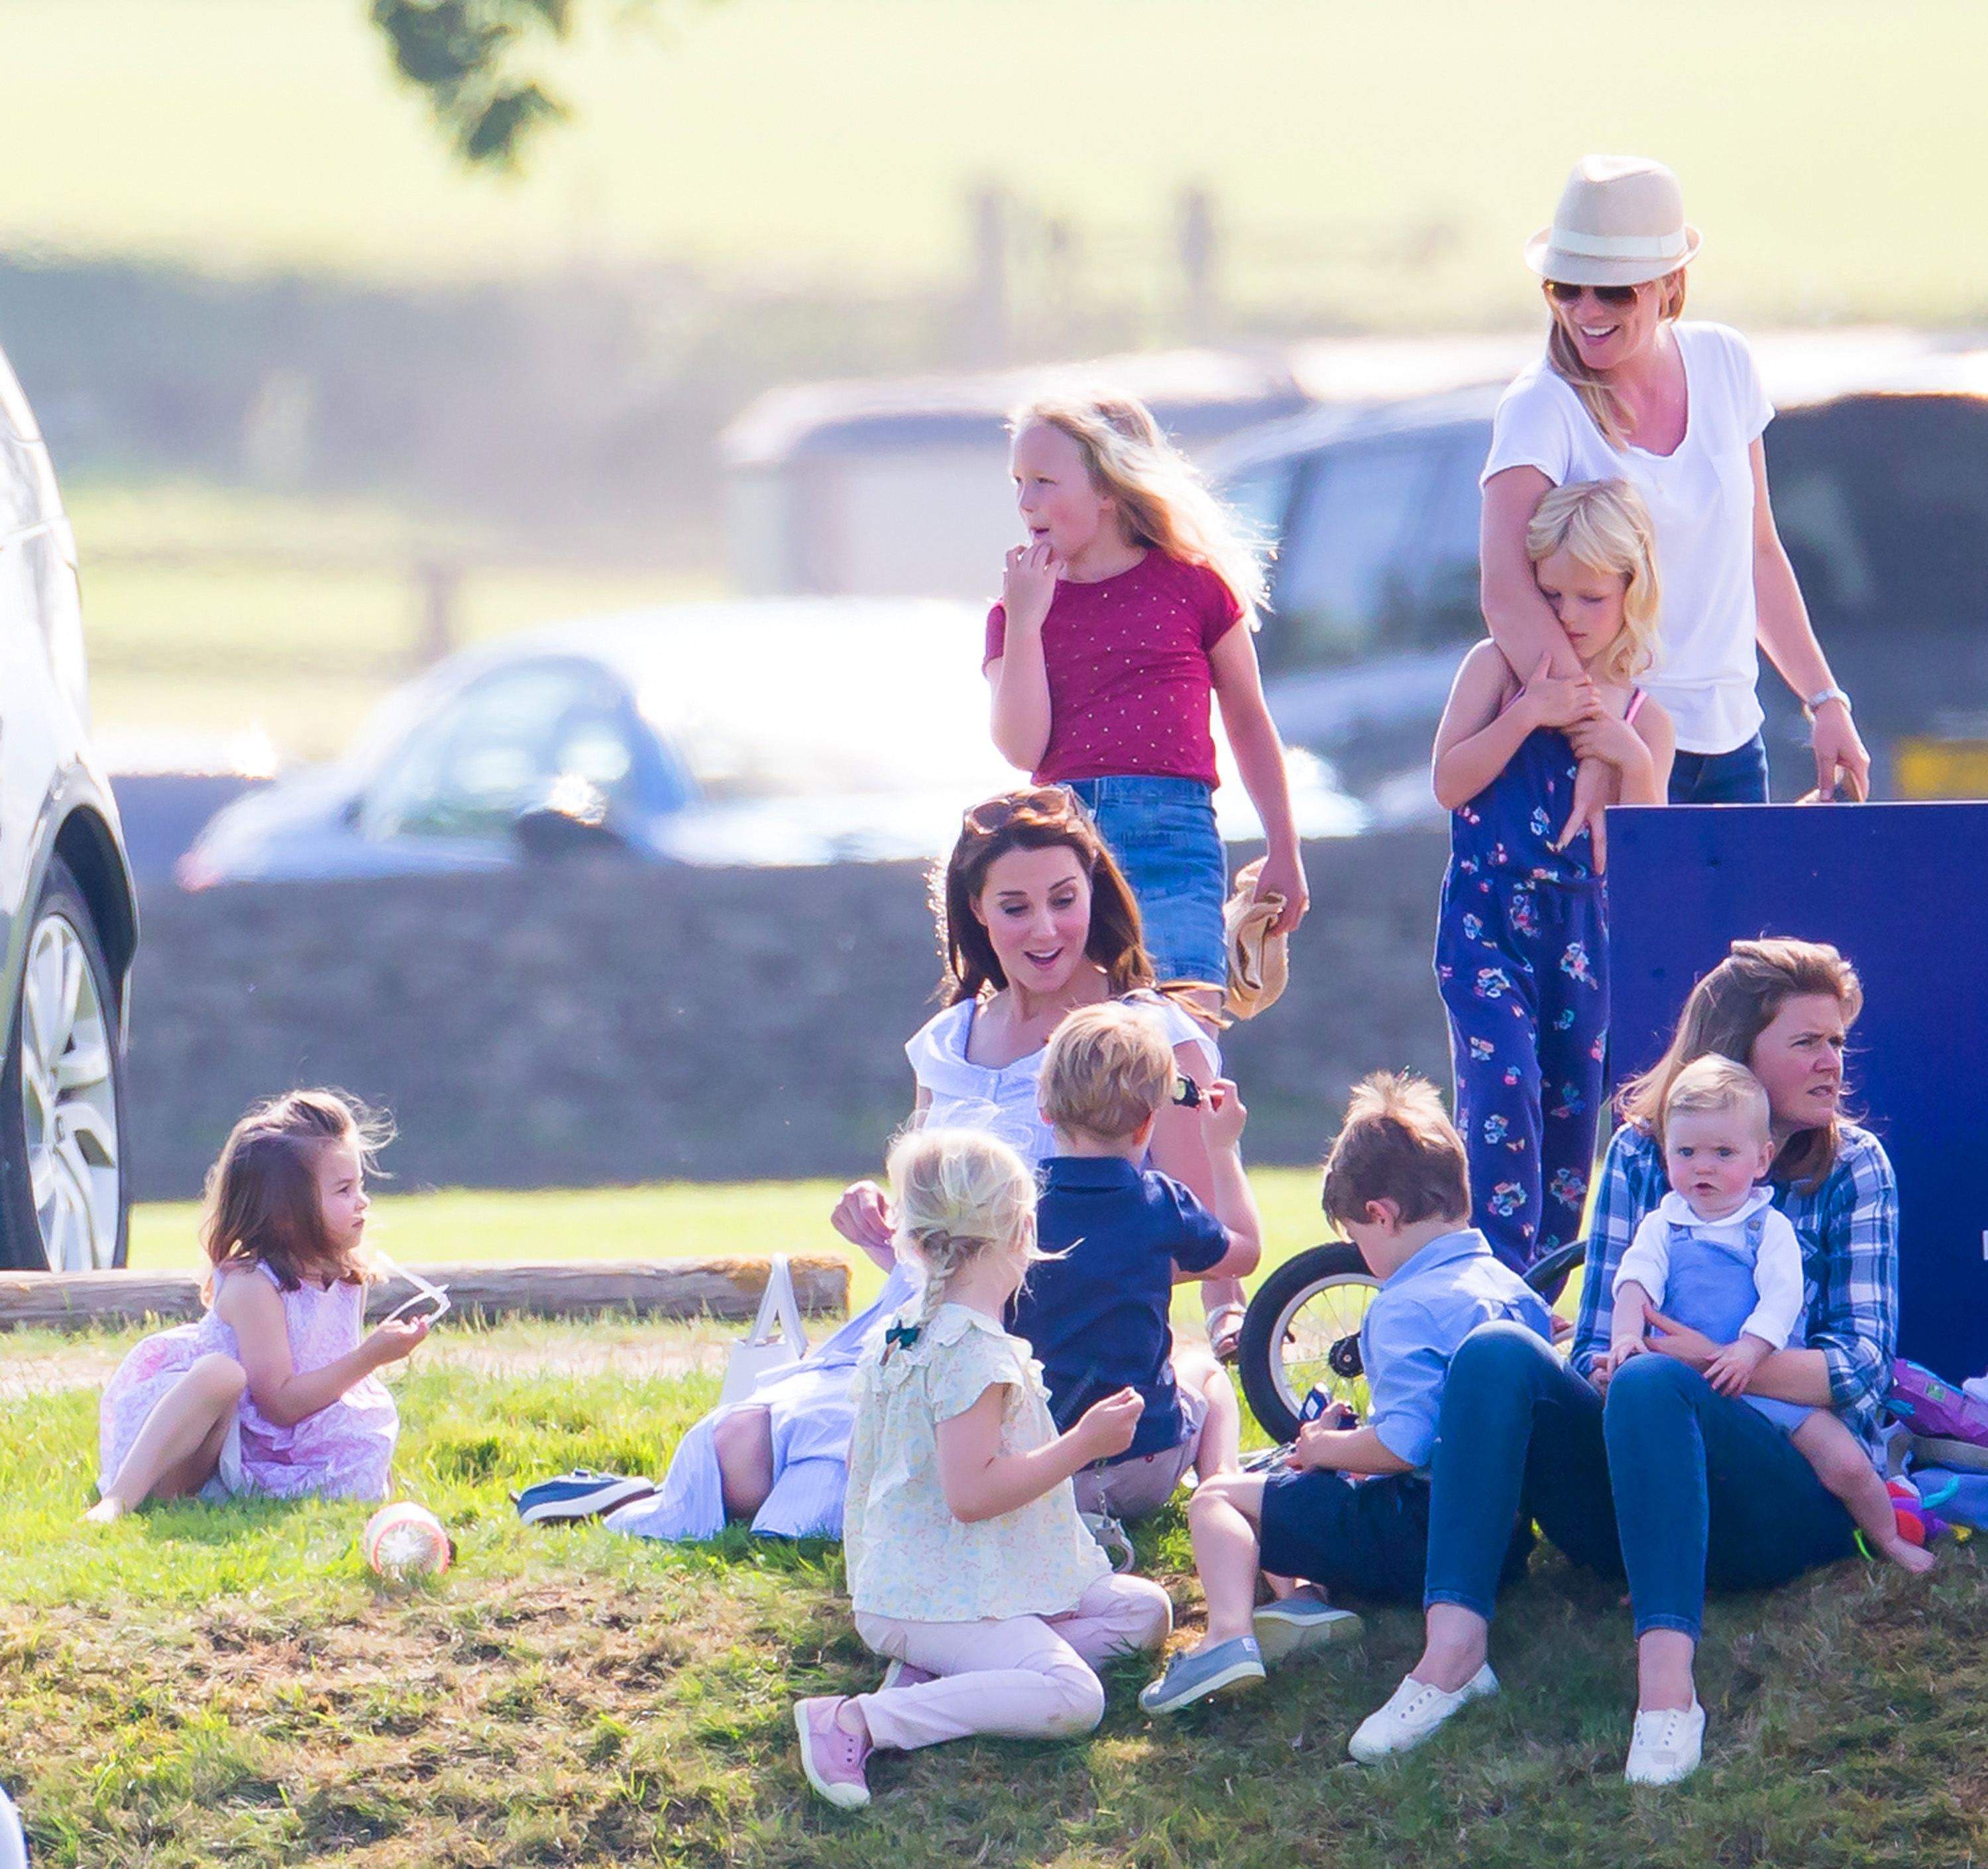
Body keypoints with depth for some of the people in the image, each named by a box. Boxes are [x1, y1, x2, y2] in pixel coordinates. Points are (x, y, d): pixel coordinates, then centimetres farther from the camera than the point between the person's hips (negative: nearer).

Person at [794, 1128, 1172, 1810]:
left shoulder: (904, 1330, 12)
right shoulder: (976, 1350, -19)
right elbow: (970, 1492, -25)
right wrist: (1083, 1443, -17)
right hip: (939, 1599, -10)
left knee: (1145, 1610, 12)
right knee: (1070, 1697, -30)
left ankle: (935, 1675, -3)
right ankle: (857, 1722, -27)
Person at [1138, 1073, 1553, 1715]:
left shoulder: (1408, 1308, -16)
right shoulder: (1514, 1291, 12)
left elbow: (1403, 1444, -25)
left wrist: (1327, 1447, -5)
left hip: (1418, 1535, -9)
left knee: (1218, 1499, -2)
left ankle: (1229, 1634, -25)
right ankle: (1306, 1600, 2)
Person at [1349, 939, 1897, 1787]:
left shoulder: (1851, 1165, 7)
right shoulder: (1641, 1152, 12)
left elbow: (1863, 1363, -3)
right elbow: (1596, 1343, 8)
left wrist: (1721, 1363, -20)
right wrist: (1604, 1373, -17)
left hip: (1796, 1495, -3)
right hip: (1628, 1506, 3)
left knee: (1651, 1384, -35)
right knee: (1496, 1355, -24)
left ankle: (1667, 1683, -48)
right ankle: (1453, 1643, -36)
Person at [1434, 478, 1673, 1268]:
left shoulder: (1643, 718, 7)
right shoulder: (1499, 669, 3)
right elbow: (1449, 782, -8)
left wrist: (1633, 761, -13)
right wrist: (1529, 713, -16)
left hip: (1581, 929, 3)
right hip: (1485, 920, -3)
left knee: (1572, 1113, 5)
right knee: (1504, 1085, -20)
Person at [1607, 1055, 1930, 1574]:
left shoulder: (1770, 1229, 2)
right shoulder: (1661, 1226, 9)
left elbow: (1781, 1297, -11)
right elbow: (1636, 1278, -6)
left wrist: (1748, 1351, -27)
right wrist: (1627, 1332, -26)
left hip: (1770, 1379, -1)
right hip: (1682, 1384, 1)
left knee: (1844, 1463, -9)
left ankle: (1888, 1539, 16)